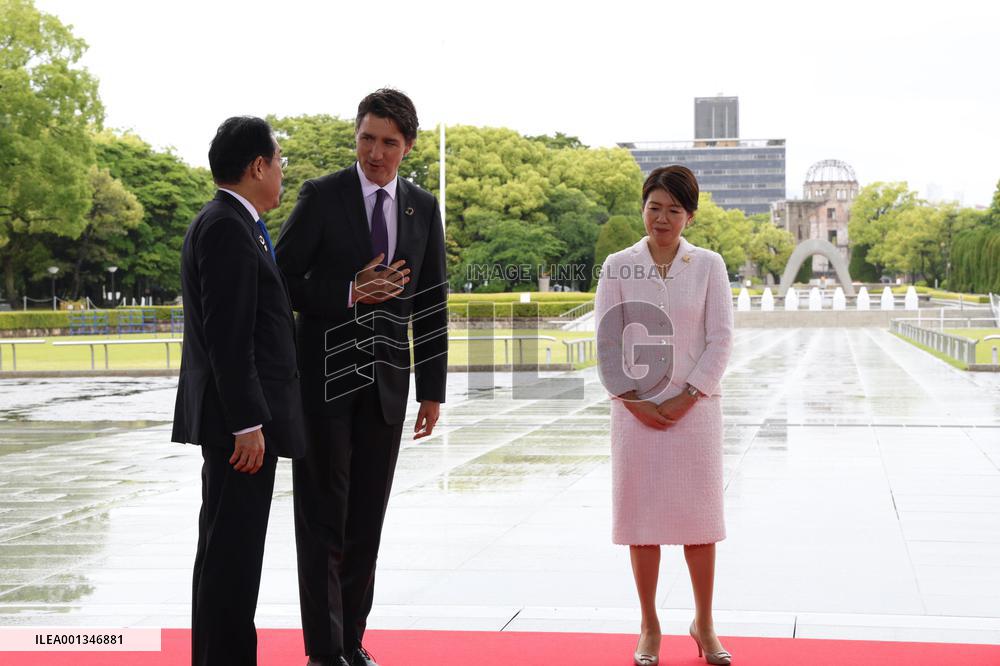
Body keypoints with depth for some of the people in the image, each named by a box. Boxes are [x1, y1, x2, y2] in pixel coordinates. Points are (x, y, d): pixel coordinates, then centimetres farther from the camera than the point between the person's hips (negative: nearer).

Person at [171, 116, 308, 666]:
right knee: (233, 550, -6)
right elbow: (227, 336, -21)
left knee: (225, 548, 16)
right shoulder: (227, 229, -16)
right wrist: (248, 424, -22)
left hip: (236, 418, 11)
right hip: (239, 417, -11)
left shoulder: (220, 224, 16)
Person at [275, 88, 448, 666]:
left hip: (386, 382, 4)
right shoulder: (321, 197, -4)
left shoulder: (424, 208, 8)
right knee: (323, 516, 0)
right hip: (325, 378, -3)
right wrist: (350, 293, -20)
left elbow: (431, 303, 10)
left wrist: (433, 390, 7)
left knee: (367, 518, 8)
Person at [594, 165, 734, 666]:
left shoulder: (708, 266, 1)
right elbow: (606, 341, 1)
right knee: (641, 517, 4)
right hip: (636, 409, 0)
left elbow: (721, 339, -2)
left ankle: (703, 624, 19)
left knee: (699, 517, 5)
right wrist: (631, 399, -7)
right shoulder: (618, 267, 2)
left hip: (694, 408, 0)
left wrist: (685, 398, -9)